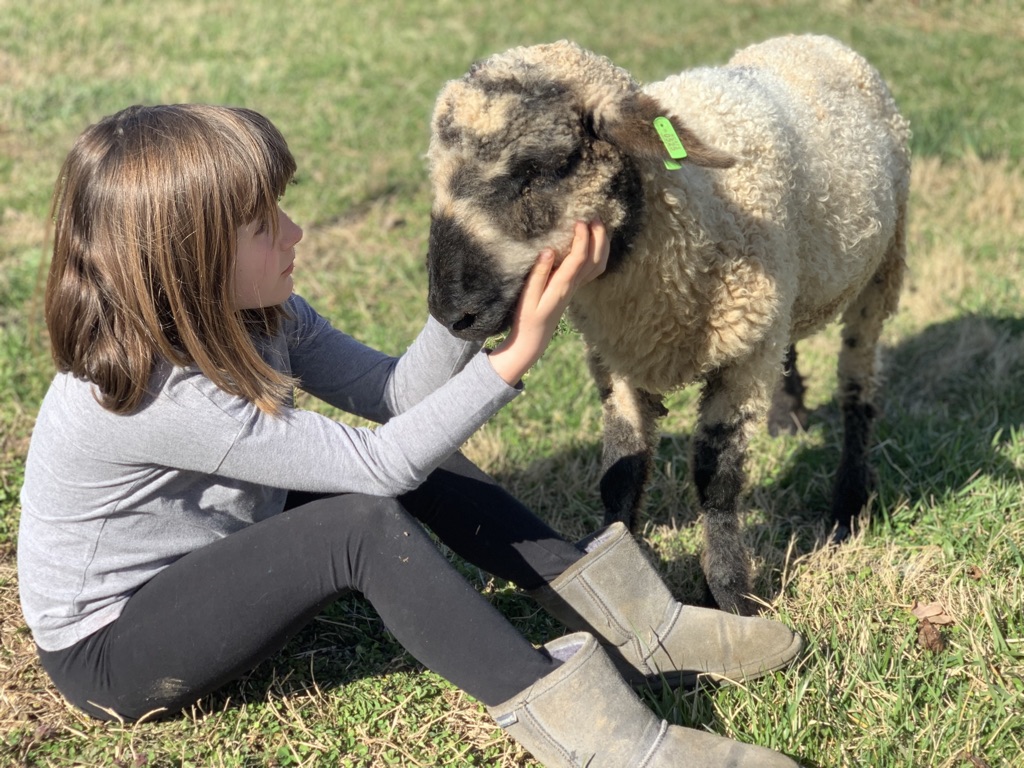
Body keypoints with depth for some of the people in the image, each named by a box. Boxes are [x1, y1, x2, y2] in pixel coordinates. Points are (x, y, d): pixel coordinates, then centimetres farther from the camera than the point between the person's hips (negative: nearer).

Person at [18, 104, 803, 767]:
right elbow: (375, 462, -31)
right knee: (367, 521, -30)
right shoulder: (149, 395, -34)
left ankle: (623, 624, -3)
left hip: (209, 558, 8)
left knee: (419, 460, -5)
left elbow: (393, 394, -10)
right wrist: (516, 353, -31)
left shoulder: (250, 315, -9)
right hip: (111, 646, -8)